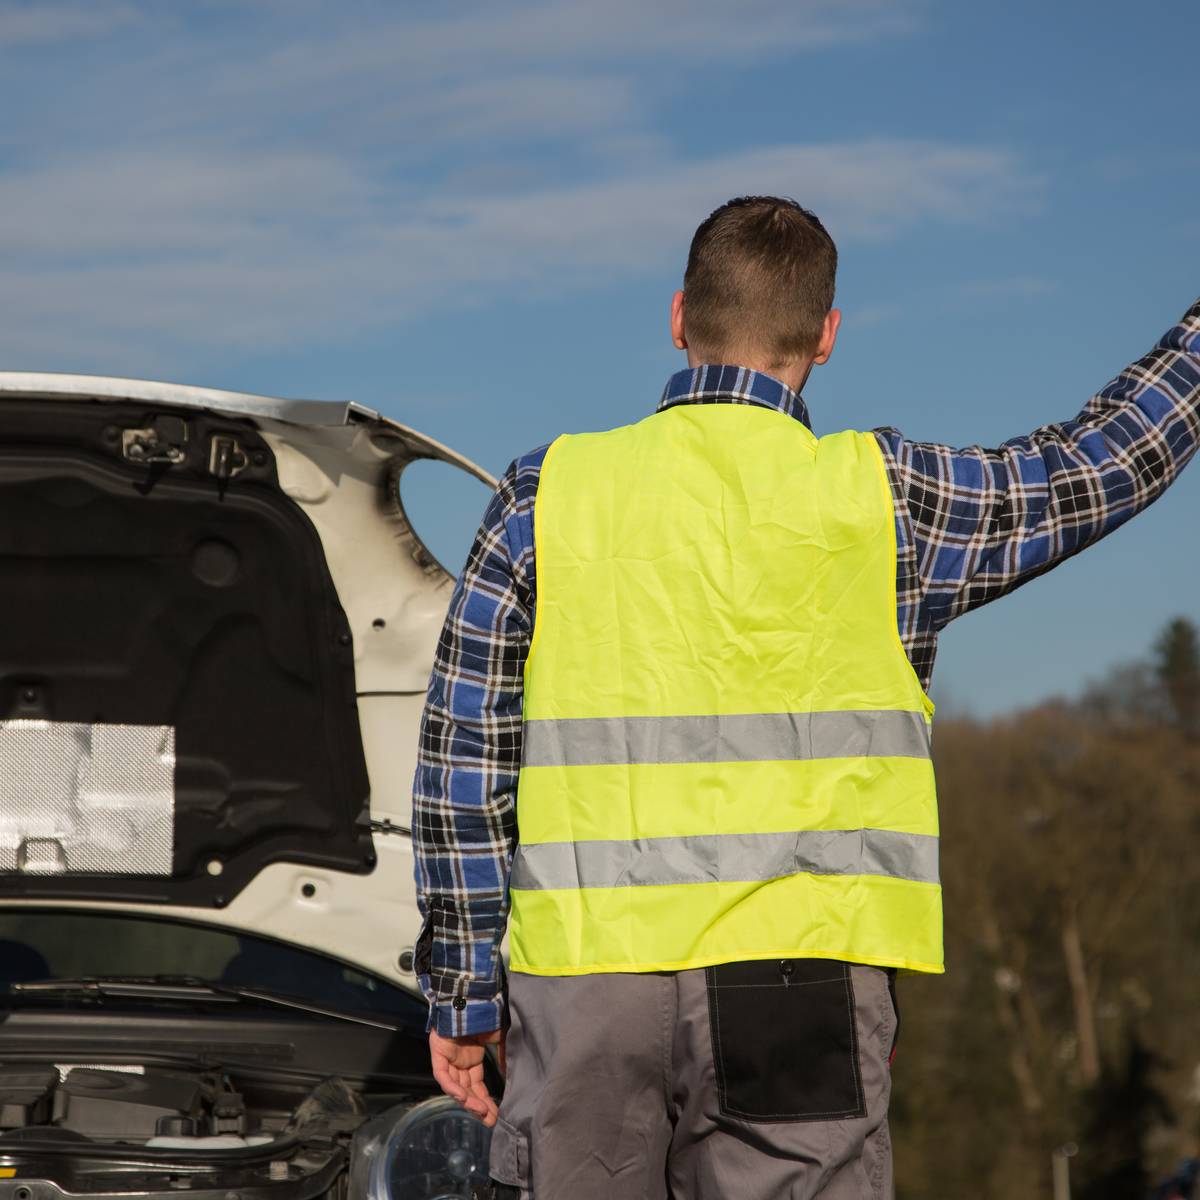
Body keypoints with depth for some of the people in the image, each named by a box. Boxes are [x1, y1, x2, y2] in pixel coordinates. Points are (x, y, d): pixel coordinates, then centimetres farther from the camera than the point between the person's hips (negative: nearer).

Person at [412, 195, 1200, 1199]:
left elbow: (464, 760, 5)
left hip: (581, 981, 2)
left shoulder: (548, 494, 5)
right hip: (794, 985, -1)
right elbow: (1102, 467, 15)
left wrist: (463, 993, 12)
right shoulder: (879, 498, 1)